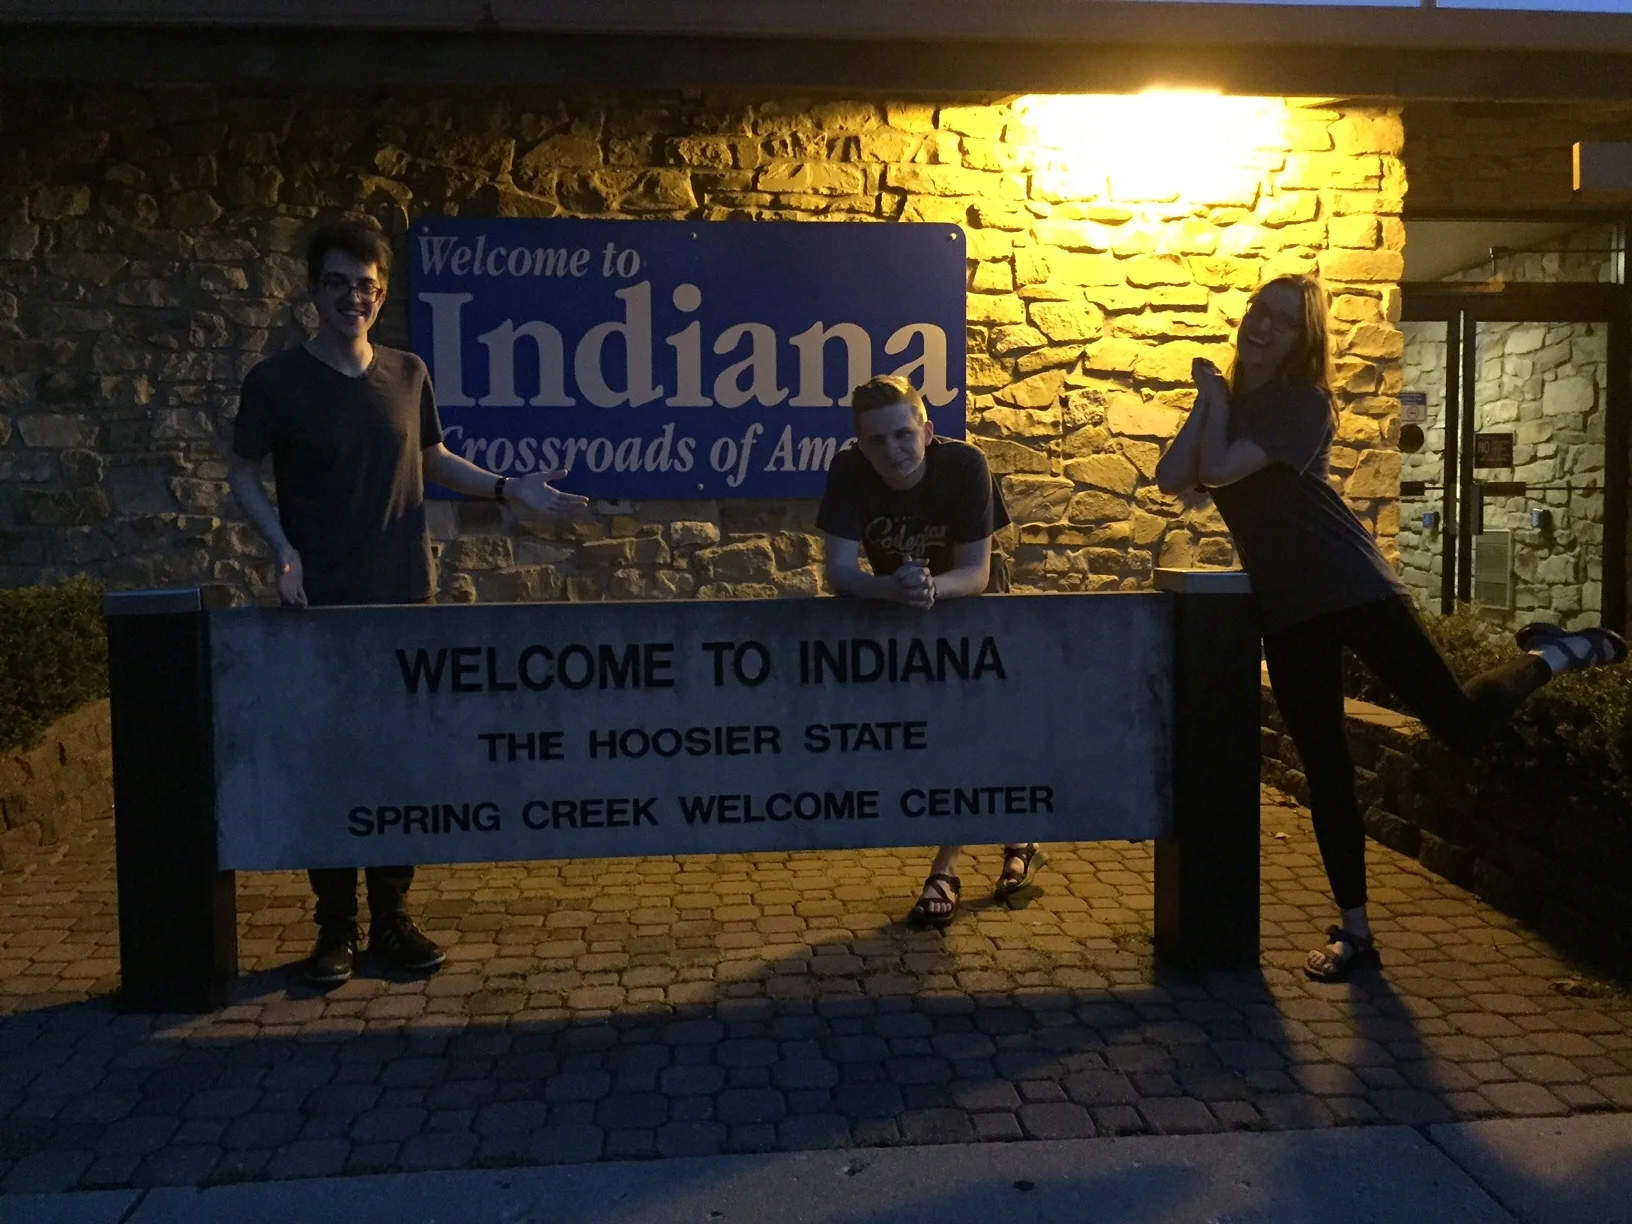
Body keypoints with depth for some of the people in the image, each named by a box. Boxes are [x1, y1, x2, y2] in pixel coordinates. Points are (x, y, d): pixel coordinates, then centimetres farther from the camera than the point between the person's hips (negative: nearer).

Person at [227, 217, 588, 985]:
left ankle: (392, 917, 20)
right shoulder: (277, 382, -3)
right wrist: (282, 549, -13)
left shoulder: (408, 374, 6)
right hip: (322, 604, -3)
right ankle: (335, 927, 16)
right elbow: (242, 475, 2)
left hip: (404, 597, 3)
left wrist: (508, 490, 7)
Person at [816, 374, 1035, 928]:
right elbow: (838, 569, -31)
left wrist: (932, 586, -50)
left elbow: (976, 571, -28)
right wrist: (891, 588, -51)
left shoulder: (964, 465, -29)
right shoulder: (849, 471, -26)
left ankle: (946, 868, 8)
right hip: (894, 613, 2)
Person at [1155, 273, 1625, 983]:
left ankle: (1555, 656, 23)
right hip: (1286, 610, 5)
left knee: (1461, 723, -7)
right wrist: (1208, 400, -4)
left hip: (1352, 588, -5)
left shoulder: (1303, 403, -8)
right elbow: (1170, 480, -3)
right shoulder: (1231, 404, 12)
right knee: (1324, 768, 7)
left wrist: (1219, 401, -7)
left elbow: (1219, 469, -22)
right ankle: (1354, 931, 16)